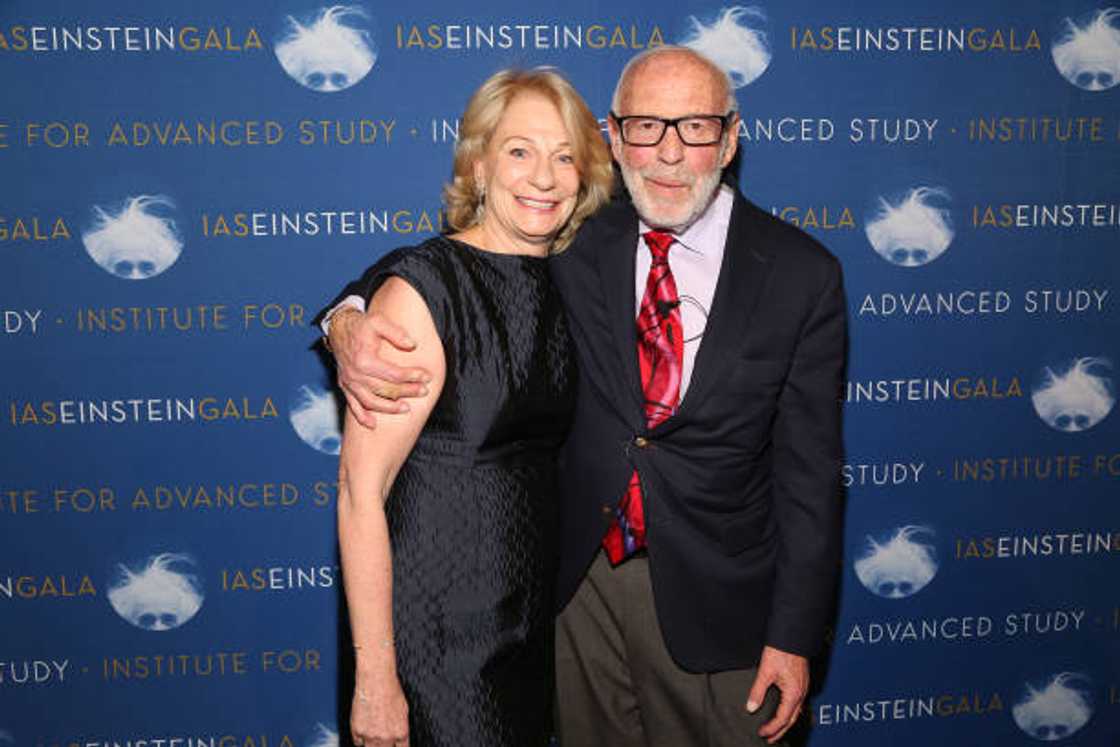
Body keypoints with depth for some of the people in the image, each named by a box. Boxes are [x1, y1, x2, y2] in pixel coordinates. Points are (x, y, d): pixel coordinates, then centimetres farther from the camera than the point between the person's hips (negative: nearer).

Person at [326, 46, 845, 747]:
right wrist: (351, 323, -22)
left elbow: (809, 470, -8)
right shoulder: (578, 244, -5)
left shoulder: (803, 274, -10)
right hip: (580, 581, 2)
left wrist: (795, 635, -7)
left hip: (713, 604, -2)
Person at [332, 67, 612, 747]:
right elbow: (362, 493, -20)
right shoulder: (422, 289, -18)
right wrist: (375, 679, -20)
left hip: (538, 614, 7)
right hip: (441, 631, -6)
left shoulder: (566, 284, 3)